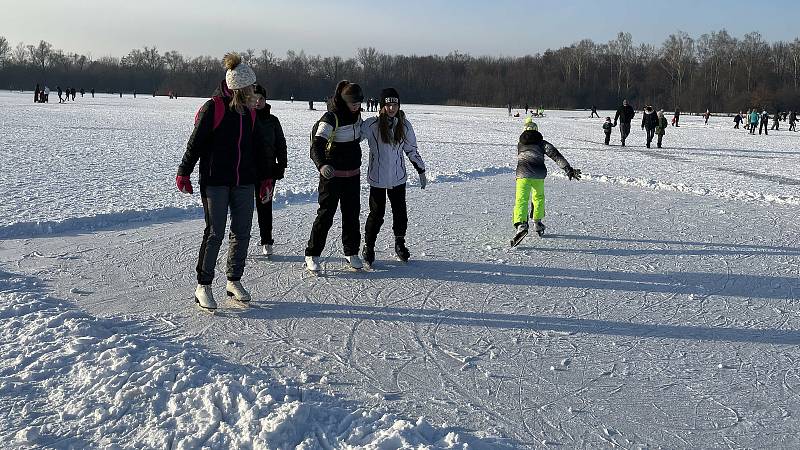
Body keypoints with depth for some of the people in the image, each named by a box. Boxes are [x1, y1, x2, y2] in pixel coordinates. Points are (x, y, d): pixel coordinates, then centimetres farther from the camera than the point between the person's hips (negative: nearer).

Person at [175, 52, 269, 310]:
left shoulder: (249, 111, 12)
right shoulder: (212, 108, -8)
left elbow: (256, 147, 20)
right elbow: (196, 143, -6)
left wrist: (264, 177, 22)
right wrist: (184, 173, -7)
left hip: (243, 182, 6)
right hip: (215, 182, -6)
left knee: (242, 232, 7)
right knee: (215, 233, -5)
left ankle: (234, 281, 22)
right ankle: (203, 286, 6)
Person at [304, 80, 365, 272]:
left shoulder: (356, 114, 3)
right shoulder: (331, 118, -19)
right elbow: (316, 146, -31)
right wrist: (322, 165, -49)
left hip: (353, 174, 6)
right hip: (332, 174, -6)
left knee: (352, 213, 11)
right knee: (326, 214, -3)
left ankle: (351, 252, 23)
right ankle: (312, 255, 7)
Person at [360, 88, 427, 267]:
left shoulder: (404, 125, 1)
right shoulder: (371, 124, -10)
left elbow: (412, 150, 11)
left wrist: (421, 171, 13)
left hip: (398, 178, 3)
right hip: (377, 178, -3)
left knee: (400, 212, 8)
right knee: (377, 213, 0)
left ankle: (400, 244, 29)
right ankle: (368, 247, 18)